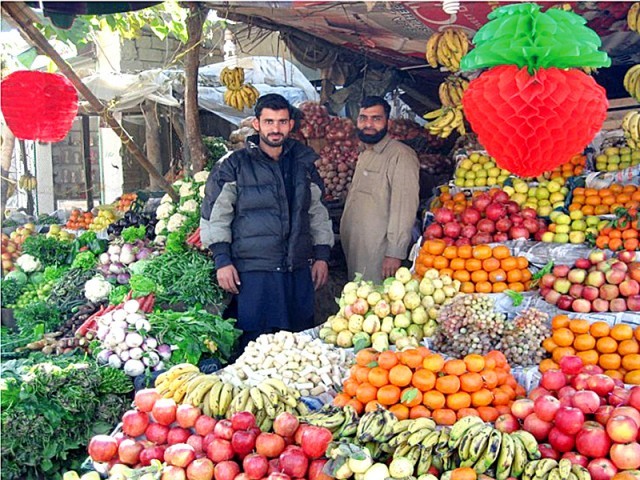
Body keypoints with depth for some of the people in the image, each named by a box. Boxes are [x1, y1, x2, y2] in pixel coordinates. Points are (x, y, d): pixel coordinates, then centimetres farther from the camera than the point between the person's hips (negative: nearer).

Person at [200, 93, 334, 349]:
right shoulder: (234, 166, 1)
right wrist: (222, 260, -6)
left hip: (299, 271, 4)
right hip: (252, 272, -4)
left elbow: (317, 211, 19)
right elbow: (214, 215, 0)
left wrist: (322, 255, 13)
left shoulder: (303, 164, 13)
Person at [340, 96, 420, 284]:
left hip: (379, 254, -9)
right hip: (354, 251, 9)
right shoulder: (364, 155, 17)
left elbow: (405, 208, -19)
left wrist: (395, 253, -22)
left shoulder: (400, 155, -13)